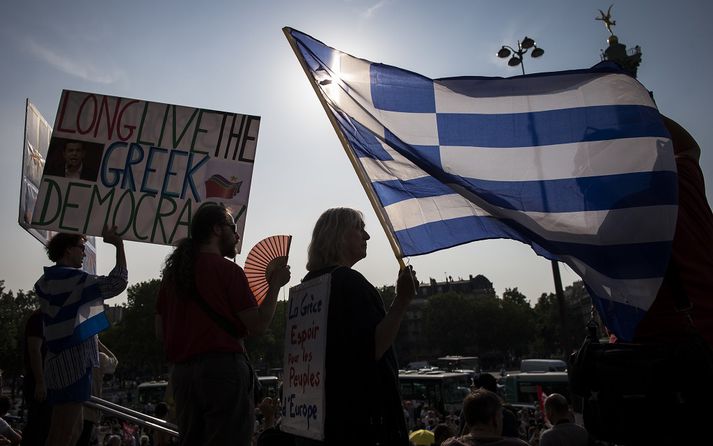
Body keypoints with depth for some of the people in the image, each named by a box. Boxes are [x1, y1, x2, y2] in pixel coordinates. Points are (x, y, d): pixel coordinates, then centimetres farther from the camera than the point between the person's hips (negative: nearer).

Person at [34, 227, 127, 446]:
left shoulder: (47, 281, 14)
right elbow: (117, 282, -21)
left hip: (60, 361, 10)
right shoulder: (72, 279, -14)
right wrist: (119, 245, -14)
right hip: (73, 362, -10)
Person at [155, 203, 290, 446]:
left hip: (181, 371, 7)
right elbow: (258, 325, -10)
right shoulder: (228, 270, -9)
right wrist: (275, 284, -1)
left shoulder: (172, 271, 12)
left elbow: (160, 330, 15)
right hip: (223, 368, -7)